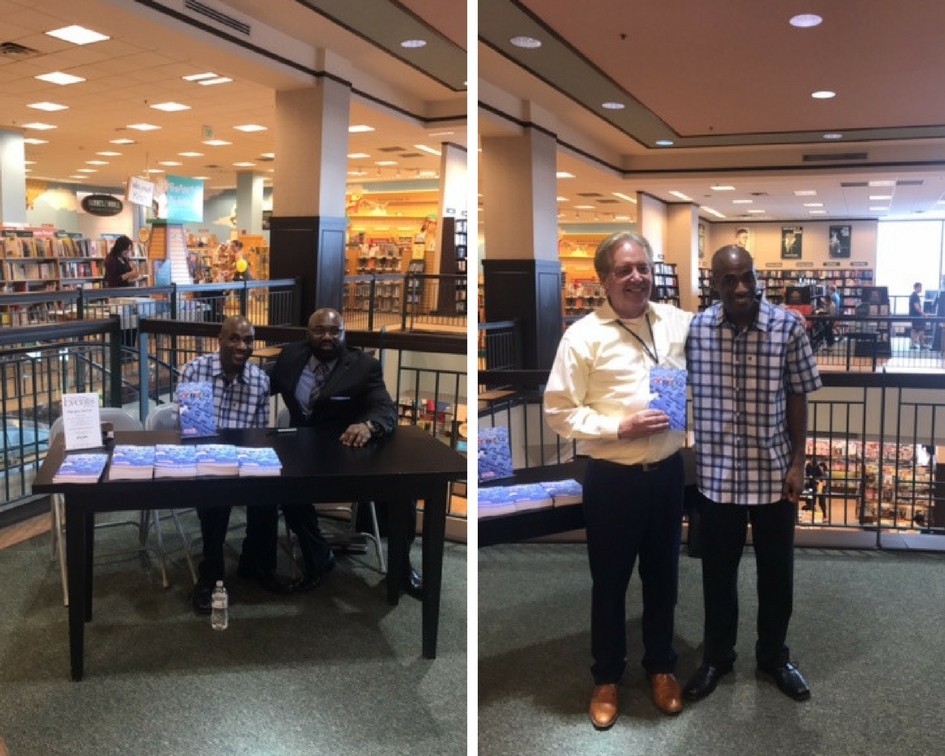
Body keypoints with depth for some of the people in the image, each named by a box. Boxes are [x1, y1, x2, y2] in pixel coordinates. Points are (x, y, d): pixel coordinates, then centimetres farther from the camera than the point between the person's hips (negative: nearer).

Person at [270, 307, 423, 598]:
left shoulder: (364, 366, -8)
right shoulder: (292, 355, 4)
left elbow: (386, 410, -20)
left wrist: (367, 425, -43)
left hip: (350, 451, -2)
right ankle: (318, 555, -3)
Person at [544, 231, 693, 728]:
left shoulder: (679, 323, 2)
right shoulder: (583, 336, -10)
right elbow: (559, 411, -12)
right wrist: (619, 429, -20)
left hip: (667, 472, 4)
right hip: (612, 479, -3)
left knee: (662, 576, 18)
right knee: (610, 582, 12)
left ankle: (661, 667, 39)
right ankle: (607, 677, 32)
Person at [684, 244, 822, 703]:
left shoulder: (788, 327, -9)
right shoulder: (695, 329, -7)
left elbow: (797, 397, -2)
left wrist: (798, 463, -4)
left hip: (774, 470, 0)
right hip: (716, 472, 1)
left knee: (777, 571, 14)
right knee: (718, 571, 14)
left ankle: (774, 655, 36)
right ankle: (716, 656, 33)